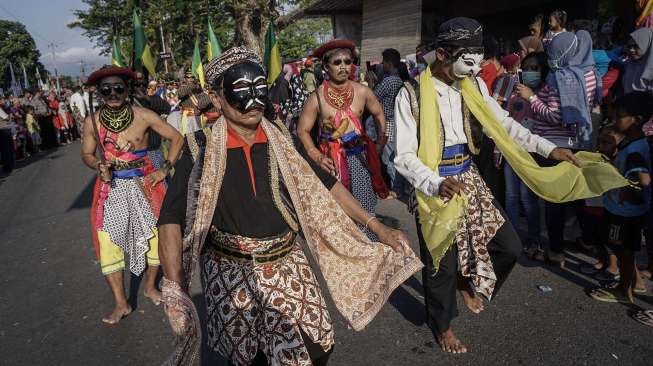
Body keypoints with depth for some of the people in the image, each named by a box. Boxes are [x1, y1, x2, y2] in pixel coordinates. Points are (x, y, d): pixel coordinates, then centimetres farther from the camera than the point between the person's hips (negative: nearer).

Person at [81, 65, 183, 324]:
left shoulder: (144, 116, -11)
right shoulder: (92, 121, -5)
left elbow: (176, 138, -2)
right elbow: (87, 154, 8)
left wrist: (165, 170, -6)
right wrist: (99, 166, -14)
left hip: (143, 184, -1)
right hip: (111, 187, 1)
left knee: (155, 235, 5)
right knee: (108, 241, -3)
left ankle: (150, 286, 32)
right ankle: (121, 303, 12)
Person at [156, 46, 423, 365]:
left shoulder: (279, 139, 0)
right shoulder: (201, 148, -10)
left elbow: (323, 184, 5)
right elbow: (172, 217, -14)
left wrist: (375, 225, 2)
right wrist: (175, 286, -26)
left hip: (287, 266, 3)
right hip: (230, 275, -2)